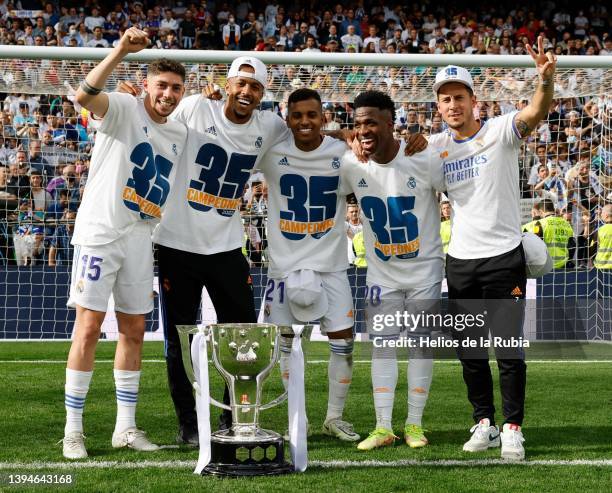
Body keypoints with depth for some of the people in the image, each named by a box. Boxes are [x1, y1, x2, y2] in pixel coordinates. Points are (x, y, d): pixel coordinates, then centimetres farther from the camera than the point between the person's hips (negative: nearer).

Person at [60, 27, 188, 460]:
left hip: (141, 240, 7)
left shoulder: (180, 134, 12)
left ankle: (126, 427, 19)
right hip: (100, 232, -6)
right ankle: (73, 430, -2)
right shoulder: (124, 109, -7)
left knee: (134, 330, 10)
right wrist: (122, 51, -39)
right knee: (89, 329, -7)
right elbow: (85, 95, -28)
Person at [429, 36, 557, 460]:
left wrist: (547, 79, -45)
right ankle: (484, 423, 22)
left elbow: (537, 112, -23)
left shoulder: (501, 131, -6)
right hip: (460, 261, 4)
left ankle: (513, 428, 6)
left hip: (504, 257, -4)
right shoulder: (435, 147, 7)